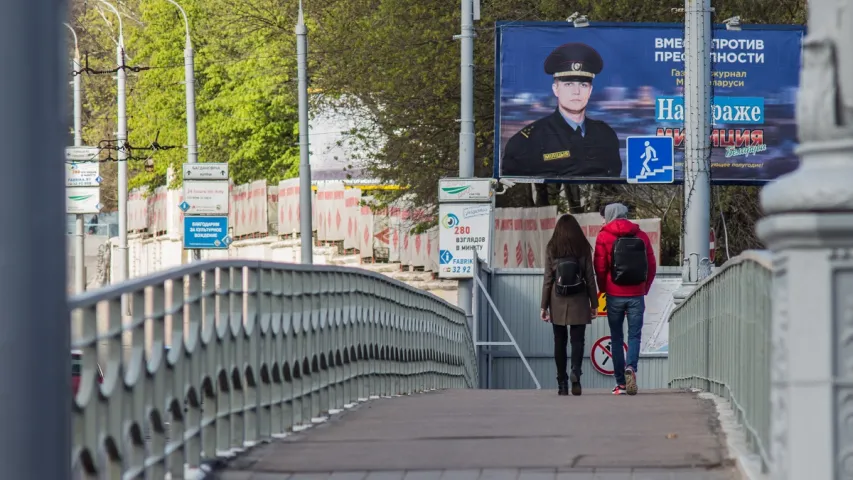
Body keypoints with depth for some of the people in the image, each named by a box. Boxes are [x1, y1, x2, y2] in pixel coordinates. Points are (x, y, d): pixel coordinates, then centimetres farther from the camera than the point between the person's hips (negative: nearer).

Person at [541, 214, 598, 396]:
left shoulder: (552, 249, 1)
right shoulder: (583, 248, 1)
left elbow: (548, 279, 0)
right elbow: (590, 278, 3)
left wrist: (544, 306, 4)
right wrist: (594, 304, 9)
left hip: (558, 302, 0)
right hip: (579, 302, 0)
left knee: (560, 342, 7)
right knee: (577, 340, 1)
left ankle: (562, 383, 6)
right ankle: (576, 371, -24)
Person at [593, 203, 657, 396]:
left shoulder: (604, 237, -2)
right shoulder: (641, 236, 5)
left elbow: (600, 267, -3)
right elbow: (652, 266, 6)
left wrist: (603, 289, 12)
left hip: (615, 295, -1)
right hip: (637, 294, 1)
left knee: (616, 338, 7)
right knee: (634, 335, 5)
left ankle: (621, 383, 5)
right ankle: (631, 367, -22)